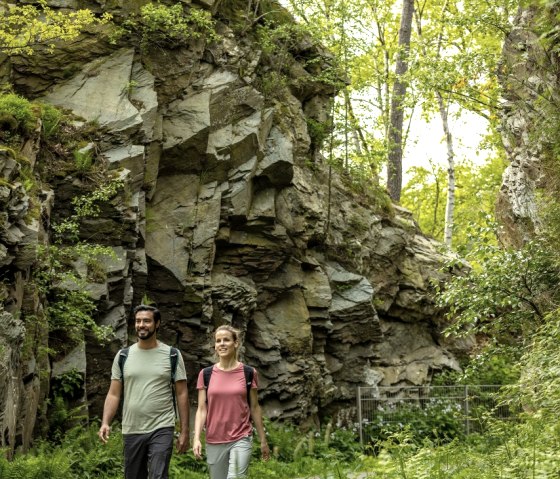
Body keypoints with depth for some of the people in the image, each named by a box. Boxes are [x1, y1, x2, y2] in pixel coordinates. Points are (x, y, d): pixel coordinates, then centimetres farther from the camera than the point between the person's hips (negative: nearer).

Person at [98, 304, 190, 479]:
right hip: (131, 431, 3)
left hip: (161, 430, -3)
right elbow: (114, 394, 5)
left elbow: (182, 394, 1)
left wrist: (184, 431, -3)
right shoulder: (123, 356, 6)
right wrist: (105, 423, -11)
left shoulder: (172, 355, 0)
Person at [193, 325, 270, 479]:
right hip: (214, 442, 2)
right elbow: (202, 409, 1)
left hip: (241, 439, -2)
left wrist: (263, 440, 9)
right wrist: (196, 438, -11)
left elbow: (254, 407, 6)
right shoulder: (206, 374, 2)